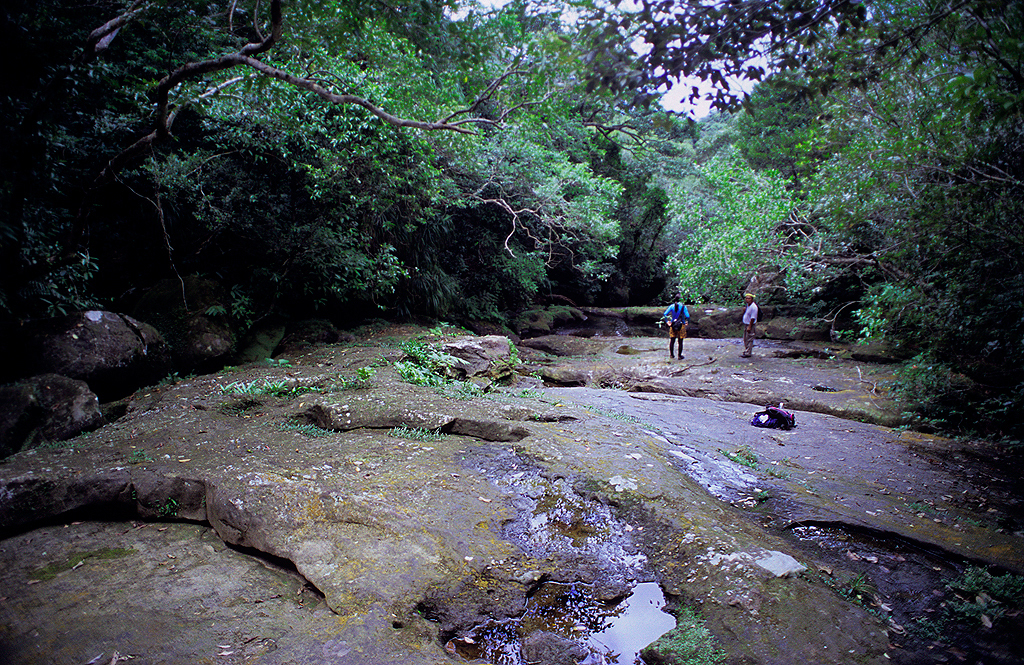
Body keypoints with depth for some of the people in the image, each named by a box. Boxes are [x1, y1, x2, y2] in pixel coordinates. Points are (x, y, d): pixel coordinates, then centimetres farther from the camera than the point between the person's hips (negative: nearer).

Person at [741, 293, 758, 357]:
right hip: (746, 324, 10)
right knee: (745, 339, 17)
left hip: (751, 325, -10)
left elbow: (753, 318, -23)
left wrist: (749, 327, -22)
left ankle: (748, 353, 4)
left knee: (749, 339, -2)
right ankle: (746, 350, 30)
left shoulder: (753, 307, -23)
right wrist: (744, 310, 3)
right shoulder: (748, 305, 6)